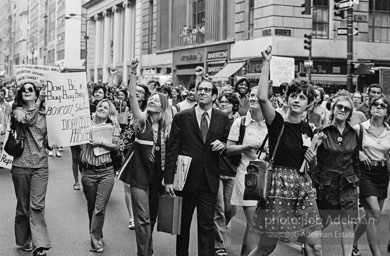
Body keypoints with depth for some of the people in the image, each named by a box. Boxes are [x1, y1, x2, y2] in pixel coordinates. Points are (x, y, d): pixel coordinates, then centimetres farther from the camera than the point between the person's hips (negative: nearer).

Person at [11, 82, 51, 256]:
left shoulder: (44, 113, 9)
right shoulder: (17, 111, 2)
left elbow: (48, 137, 16)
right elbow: (27, 120, -20)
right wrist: (39, 101, -13)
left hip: (40, 165, 0)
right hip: (20, 165, 0)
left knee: (37, 206, -8)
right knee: (23, 205, 9)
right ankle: (24, 240, 25)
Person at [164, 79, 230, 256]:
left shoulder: (222, 118, 4)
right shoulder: (182, 117, -3)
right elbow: (172, 150, -5)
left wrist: (223, 146, -11)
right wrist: (168, 180, -10)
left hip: (210, 181, 1)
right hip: (185, 180, -1)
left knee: (207, 225, 3)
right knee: (183, 223, 13)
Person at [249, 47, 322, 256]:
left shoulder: (307, 129, 9)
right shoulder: (277, 123, -5)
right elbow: (262, 98, -26)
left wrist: (313, 160, -3)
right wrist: (266, 63, -21)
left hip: (303, 186, 5)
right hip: (278, 184, -5)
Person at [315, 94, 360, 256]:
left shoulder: (353, 134, 5)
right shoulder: (322, 132, -7)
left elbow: (356, 160, 13)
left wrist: (357, 181, 11)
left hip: (348, 184, 3)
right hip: (326, 183, -3)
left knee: (348, 225, 4)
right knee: (322, 223, 5)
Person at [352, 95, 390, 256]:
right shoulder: (359, 128, -7)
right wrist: (358, 152, -14)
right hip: (365, 172, -5)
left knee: (372, 215, 11)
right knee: (374, 213, -15)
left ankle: (353, 242, 33)